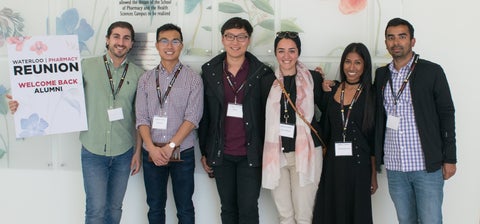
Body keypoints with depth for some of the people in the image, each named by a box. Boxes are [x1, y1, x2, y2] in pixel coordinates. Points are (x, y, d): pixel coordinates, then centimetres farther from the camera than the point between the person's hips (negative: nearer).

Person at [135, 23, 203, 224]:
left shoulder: (193, 79, -1)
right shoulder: (145, 79, 6)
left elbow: (192, 117, -9)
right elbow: (141, 118, 1)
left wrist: (170, 146, -15)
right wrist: (152, 148, -12)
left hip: (182, 152, -2)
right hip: (152, 153, 2)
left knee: (184, 207, 7)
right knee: (155, 207, 13)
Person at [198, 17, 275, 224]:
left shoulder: (262, 73, -2)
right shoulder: (209, 71, 3)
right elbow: (204, 114, 6)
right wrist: (204, 152, 6)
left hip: (250, 154, -2)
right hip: (221, 153, 2)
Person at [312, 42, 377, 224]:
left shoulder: (371, 95, -1)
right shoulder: (331, 92, 6)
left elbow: (374, 139, -1)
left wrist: (374, 174, -2)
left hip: (359, 165, -2)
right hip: (332, 165, 3)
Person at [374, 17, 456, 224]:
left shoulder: (432, 72, -1)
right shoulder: (381, 75, 10)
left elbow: (447, 114, -1)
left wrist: (449, 158, -4)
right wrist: (376, 157, 9)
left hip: (427, 167, -3)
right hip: (394, 167, 4)